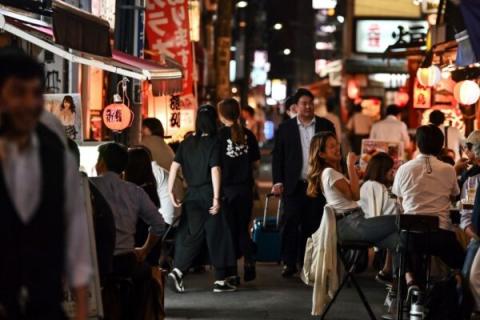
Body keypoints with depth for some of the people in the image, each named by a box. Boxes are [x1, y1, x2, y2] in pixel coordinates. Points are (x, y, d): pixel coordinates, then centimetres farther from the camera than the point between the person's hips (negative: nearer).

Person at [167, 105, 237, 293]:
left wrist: (171, 191, 6)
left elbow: (175, 166, 2)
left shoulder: (187, 143, 6)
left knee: (191, 236, 10)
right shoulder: (213, 143, -8)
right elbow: (215, 170, -16)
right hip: (208, 194, -4)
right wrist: (216, 198, -17)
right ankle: (220, 281, 11)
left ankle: (177, 272, -8)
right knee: (217, 236, 6)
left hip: (191, 196, 5)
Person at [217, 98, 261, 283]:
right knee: (243, 229, 15)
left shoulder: (220, 136, -9)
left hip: (227, 188, -2)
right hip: (245, 188, 3)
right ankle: (249, 262, -1)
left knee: (230, 230, 7)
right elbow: (256, 163, 7)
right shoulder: (248, 135, 0)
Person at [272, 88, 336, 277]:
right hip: (294, 185, -1)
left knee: (313, 225, 4)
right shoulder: (285, 128, 5)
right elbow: (277, 156, 4)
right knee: (290, 224, -3)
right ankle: (289, 263, 3)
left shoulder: (326, 126, 7)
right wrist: (278, 182, -4)